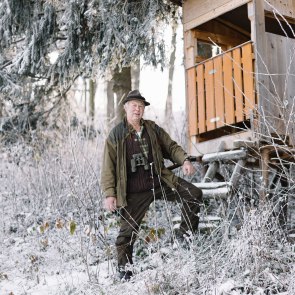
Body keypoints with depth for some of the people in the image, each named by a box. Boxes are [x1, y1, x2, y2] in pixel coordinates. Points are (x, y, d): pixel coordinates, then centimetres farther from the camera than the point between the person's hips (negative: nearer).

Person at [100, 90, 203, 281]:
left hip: (160, 181, 4)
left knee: (194, 194, -6)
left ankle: (187, 237, 8)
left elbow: (170, 146, 14)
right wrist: (109, 194, -10)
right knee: (128, 231, -1)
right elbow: (108, 168, -3)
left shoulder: (152, 129, 8)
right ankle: (124, 270, 16)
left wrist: (184, 160, -6)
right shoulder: (116, 135, -3)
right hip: (135, 192, -3)